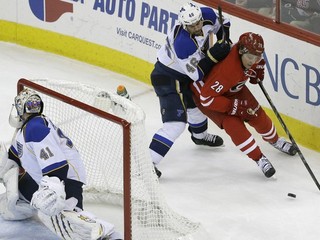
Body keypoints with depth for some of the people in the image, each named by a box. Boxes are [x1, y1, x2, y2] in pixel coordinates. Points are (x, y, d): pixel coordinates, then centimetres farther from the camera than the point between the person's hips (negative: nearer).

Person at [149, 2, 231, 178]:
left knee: (196, 103, 32)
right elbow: (197, 74, -29)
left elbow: (221, 25, 8)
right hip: (167, 77, -9)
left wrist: (224, 42, -4)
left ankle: (200, 136, 63)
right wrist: (214, 54, -37)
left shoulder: (208, 15, -17)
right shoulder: (182, 43, -38)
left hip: (184, 73, 9)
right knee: (176, 123, -20)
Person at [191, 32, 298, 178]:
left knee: (257, 115, 8)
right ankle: (260, 160, -8)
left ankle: (275, 141, 38)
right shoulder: (227, 70, -46)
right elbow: (207, 98, -38)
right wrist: (233, 106, -36)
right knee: (233, 124, -22)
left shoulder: (250, 51, -24)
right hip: (204, 91, -7)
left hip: (233, 88, 7)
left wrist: (258, 68, -6)